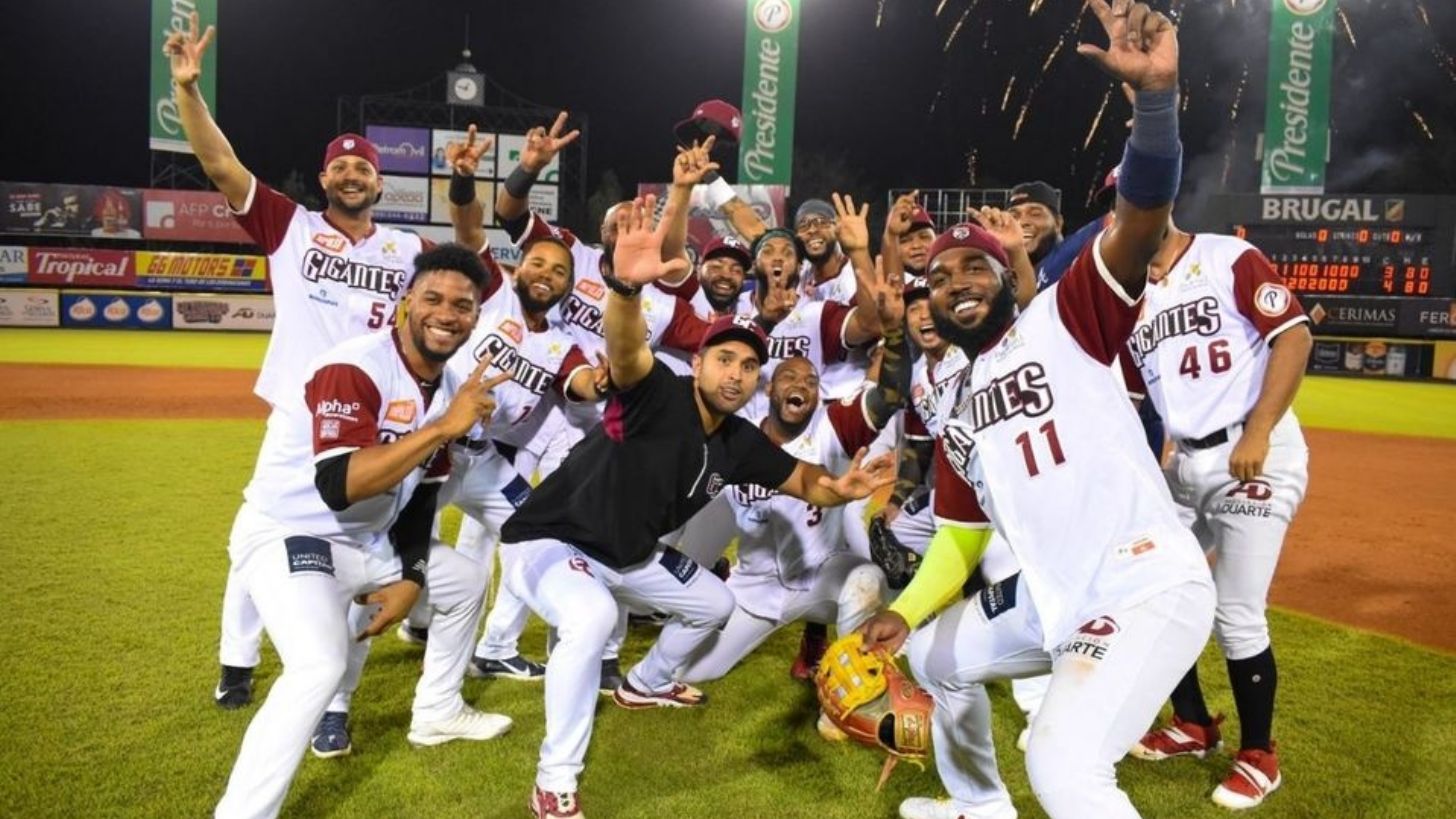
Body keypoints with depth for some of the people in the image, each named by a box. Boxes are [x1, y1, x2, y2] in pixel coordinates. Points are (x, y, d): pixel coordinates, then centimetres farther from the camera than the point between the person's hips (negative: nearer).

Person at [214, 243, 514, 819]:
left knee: (465, 581, 22)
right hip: (285, 536, -9)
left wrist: (410, 577, 1)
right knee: (322, 665, -31)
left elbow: (420, 492, 9)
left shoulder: (448, 386, 1)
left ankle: (437, 713, 39)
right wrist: (443, 427, -38)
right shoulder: (352, 370, -26)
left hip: (367, 542, 9)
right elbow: (338, 488, -38)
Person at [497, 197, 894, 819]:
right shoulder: (658, 394, -26)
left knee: (715, 604, 23)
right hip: (550, 541, -8)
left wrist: (841, 488, -20)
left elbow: (802, 479, 4)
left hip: (630, 554, 8)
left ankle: (645, 685, 51)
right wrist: (626, 285, -69)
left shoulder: (740, 443, -5)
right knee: (592, 617, -39)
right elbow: (625, 349, -48)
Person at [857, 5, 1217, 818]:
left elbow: (1143, 222, -22)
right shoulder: (955, 411, 14)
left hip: (1148, 588, -8)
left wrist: (1156, 94, -37)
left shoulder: (1064, 319, -5)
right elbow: (960, 535, 19)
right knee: (935, 656, 27)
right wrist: (906, 610, 4)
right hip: (1051, 600, 9)